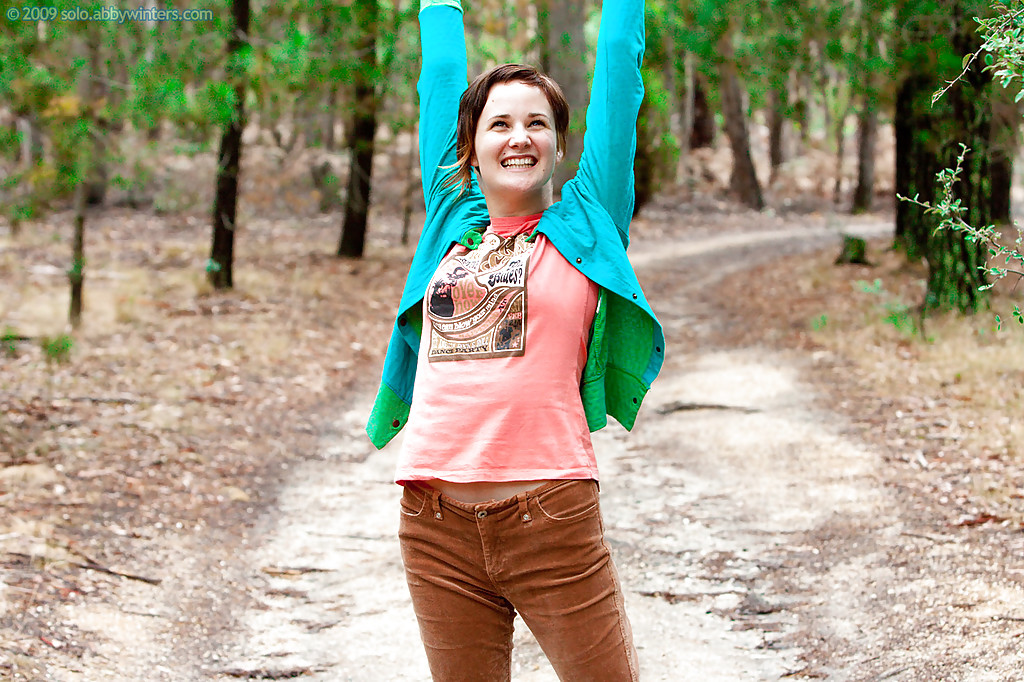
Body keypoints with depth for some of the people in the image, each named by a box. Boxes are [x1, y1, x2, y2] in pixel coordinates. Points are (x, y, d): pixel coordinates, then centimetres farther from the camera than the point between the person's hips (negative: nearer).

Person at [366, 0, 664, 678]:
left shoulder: (584, 222, 7)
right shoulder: (453, 219, 14)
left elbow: (619, 62, 11)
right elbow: (442, 74, 24)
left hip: (550, 514, -3)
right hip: (435, 523, 3)